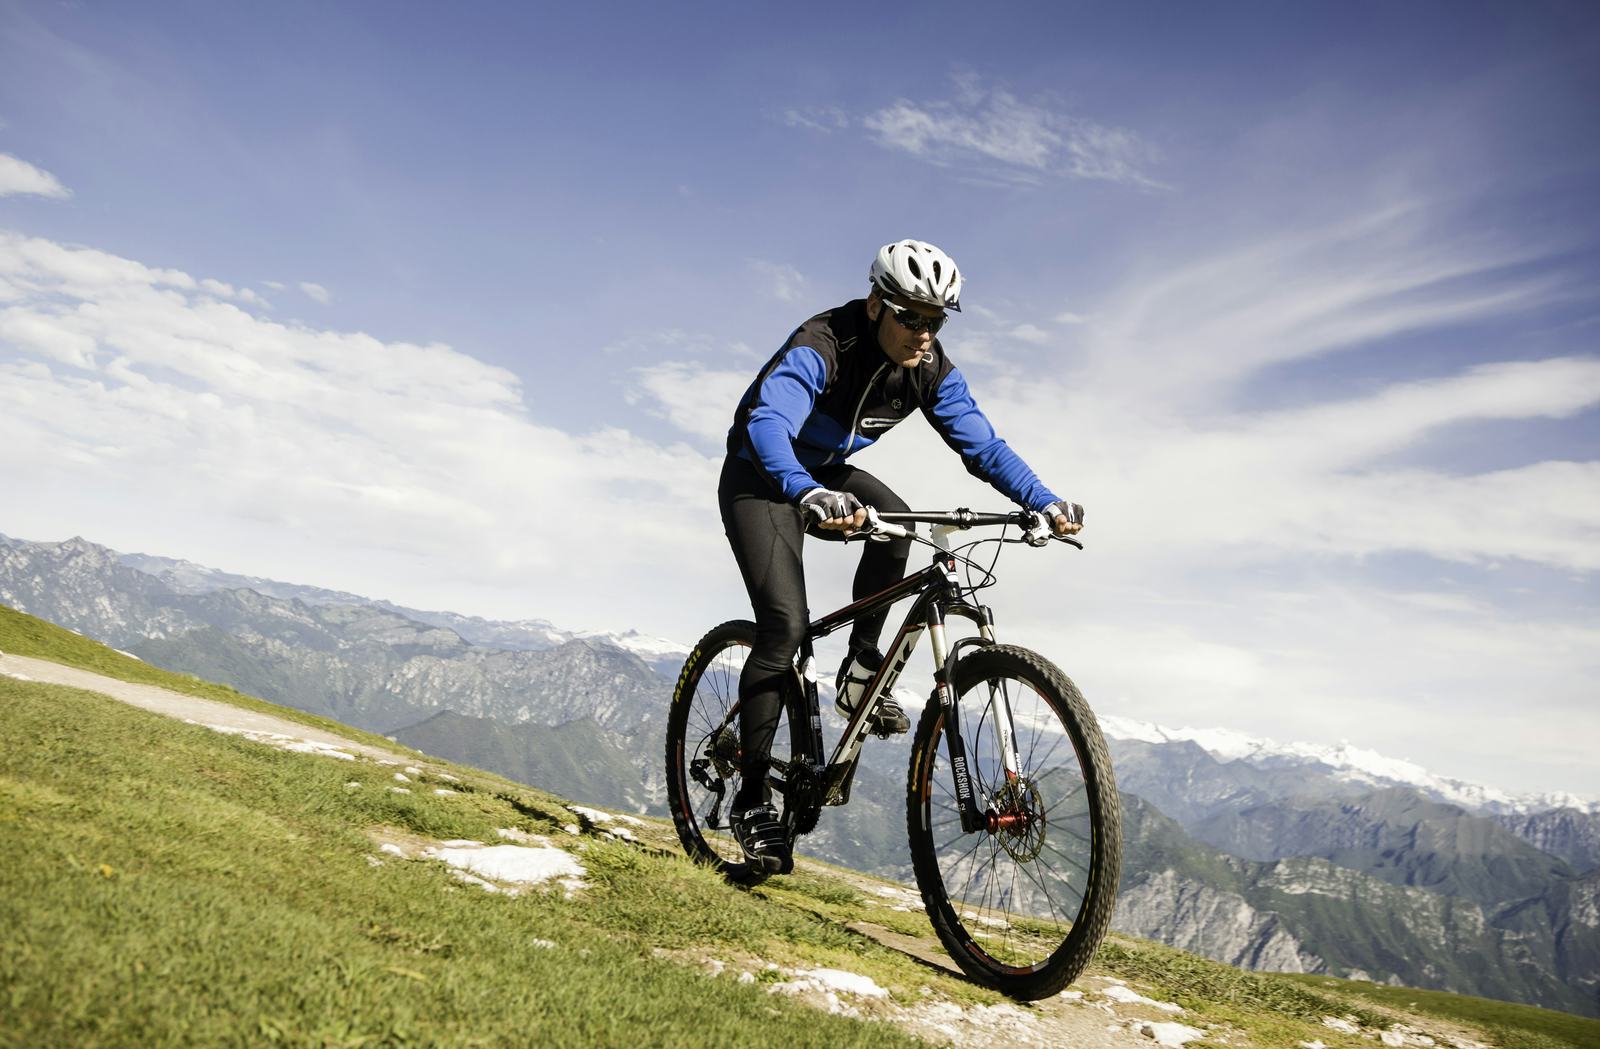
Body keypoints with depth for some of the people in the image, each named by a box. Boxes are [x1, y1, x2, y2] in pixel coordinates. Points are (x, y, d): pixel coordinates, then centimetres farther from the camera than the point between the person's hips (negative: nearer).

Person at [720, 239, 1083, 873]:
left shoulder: (930, 370, -12)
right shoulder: (820, 347, -31)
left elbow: (982, 444, -10)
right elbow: (769, 423, -47)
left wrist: (1045, 502, -25)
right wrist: (809, 495, -65)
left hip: (827, 474, 5)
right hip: (760, 478, -5)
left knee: (896, 520, -28)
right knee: (786, 624, -19)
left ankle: (860, 672, -8)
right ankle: (751, 800, -9)